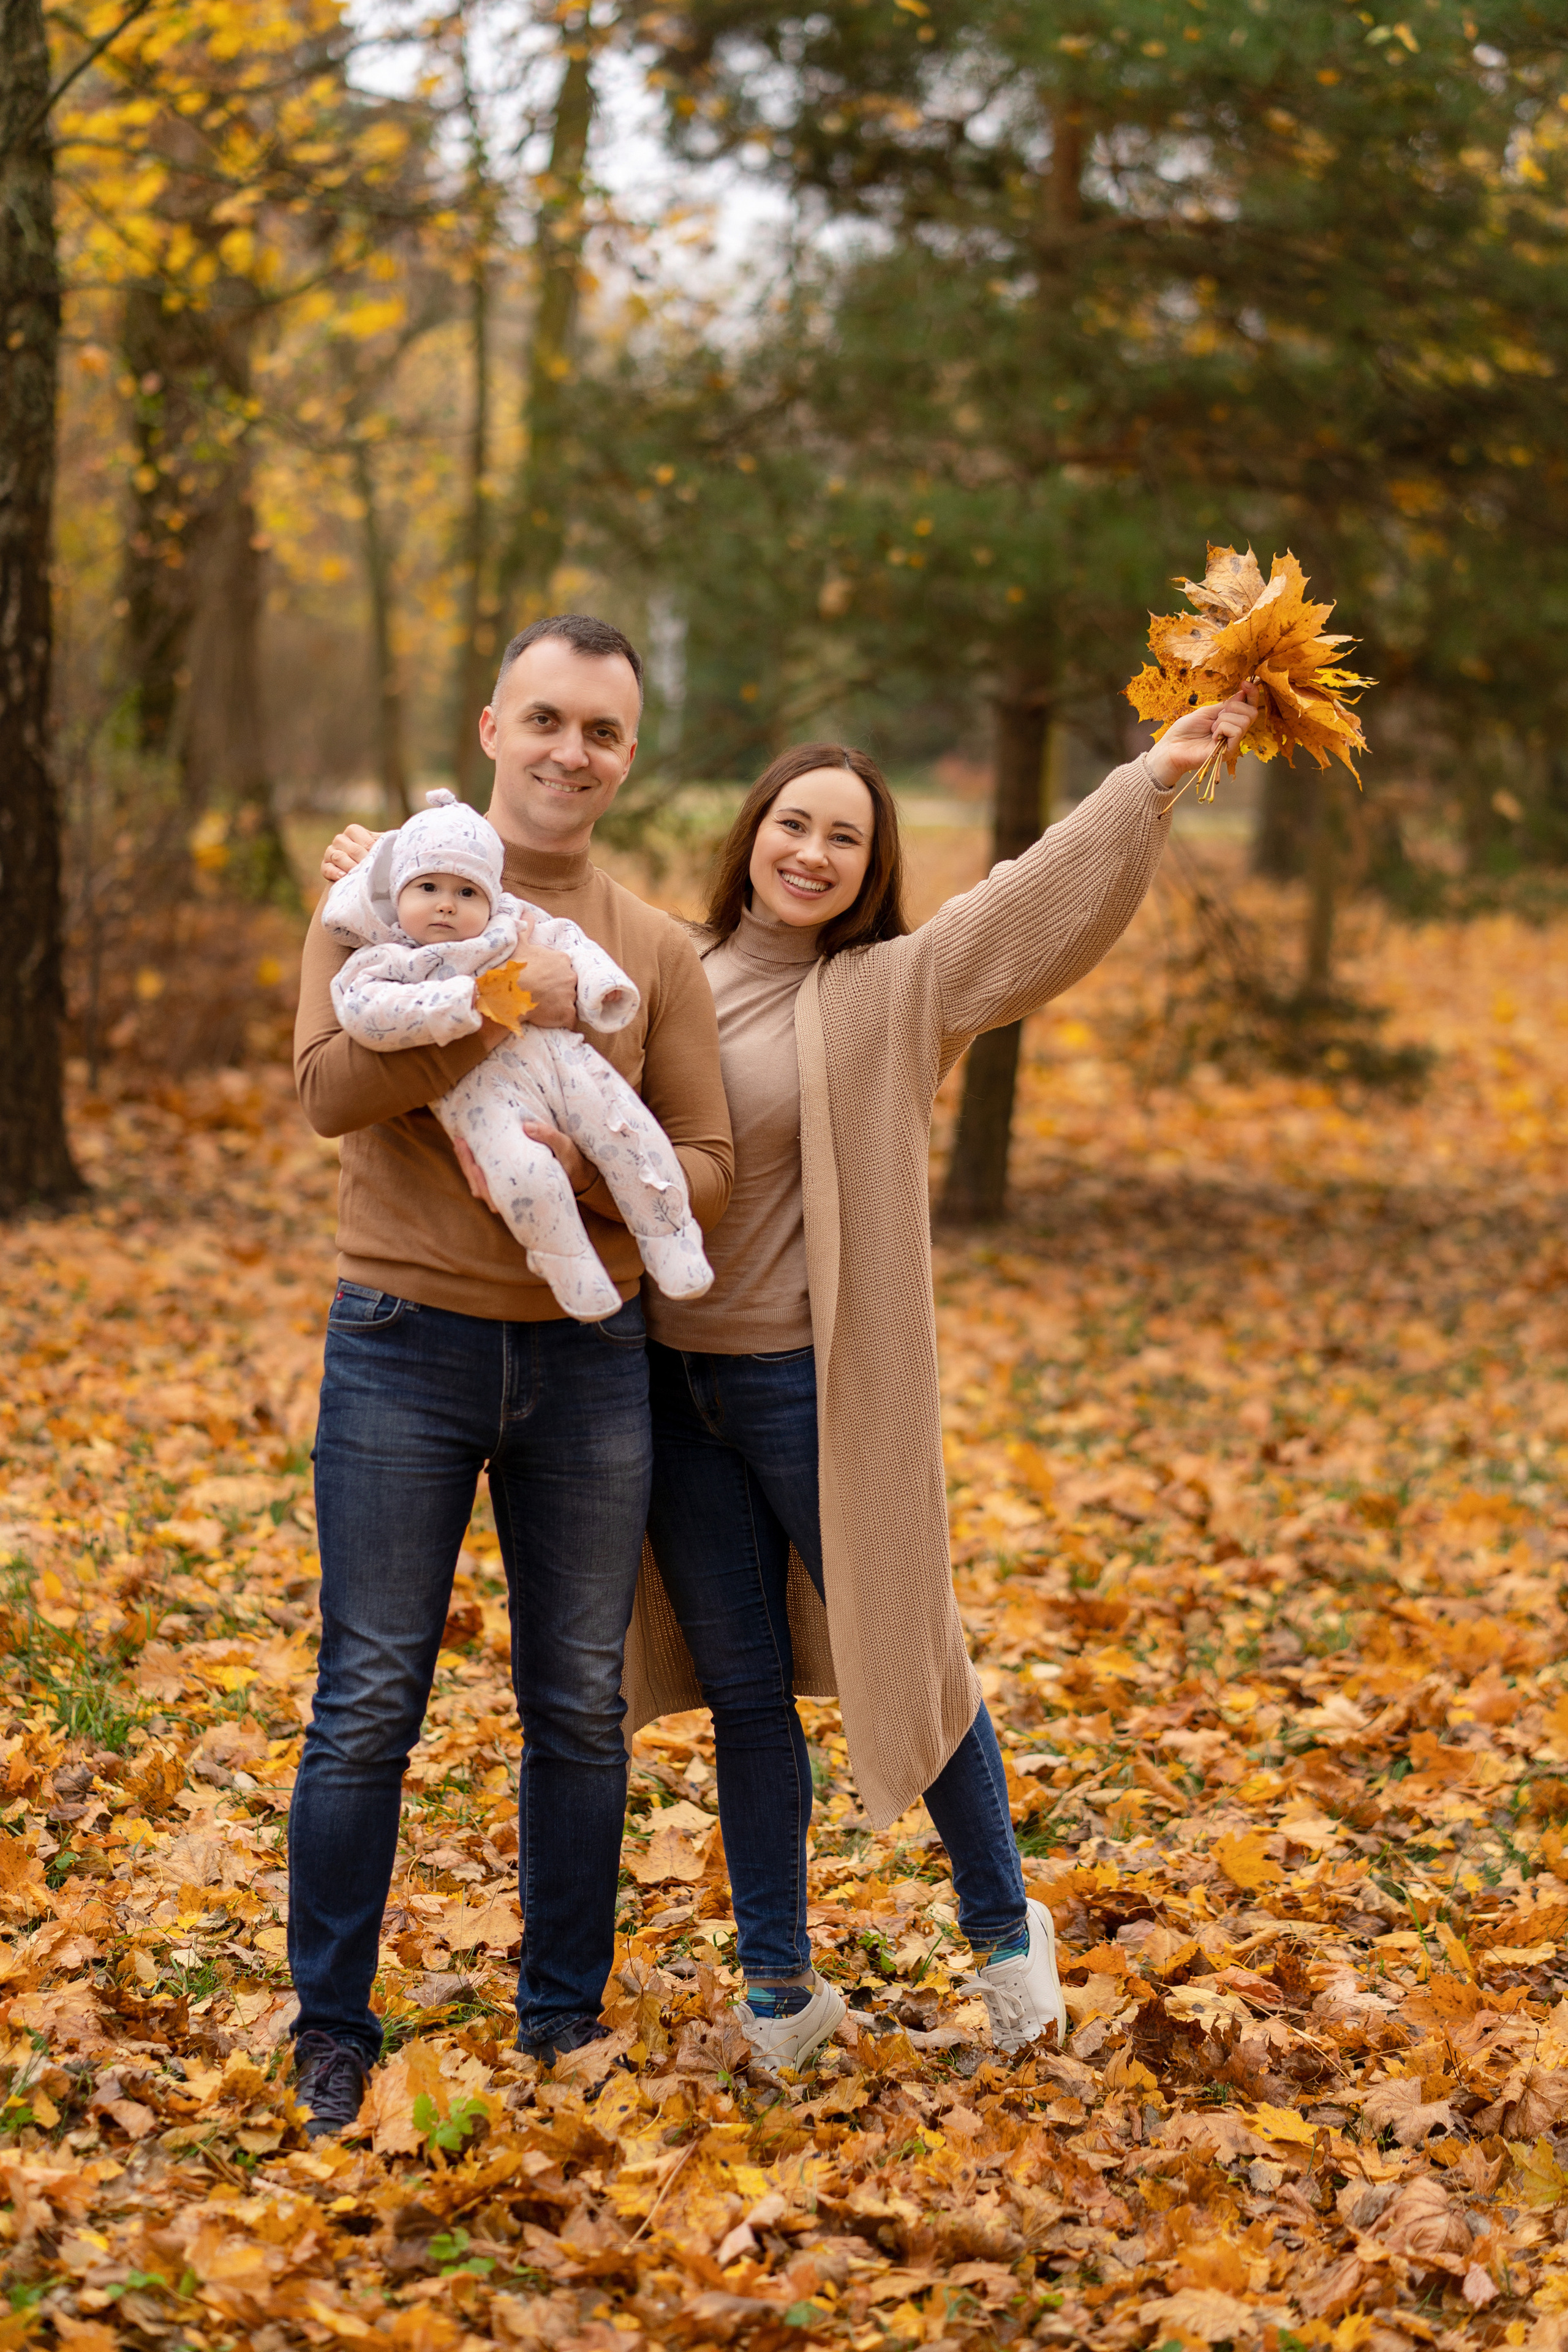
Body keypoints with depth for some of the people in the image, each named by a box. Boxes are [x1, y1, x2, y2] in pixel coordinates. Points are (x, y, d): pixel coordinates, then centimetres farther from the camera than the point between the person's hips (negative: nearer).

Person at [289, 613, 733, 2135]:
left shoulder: (656, 952, 5)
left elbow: (705, 1168, 0)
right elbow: (326, 1087, -15)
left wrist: (582, 1168, -18)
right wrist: (504, 1004, -23)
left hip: (588, 1362, 3)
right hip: (404, 1345, -2)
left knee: (581, 1708, 9)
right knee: (368, 1705, 1)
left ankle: (565, 2023, 23)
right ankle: (331, 2034, 14)